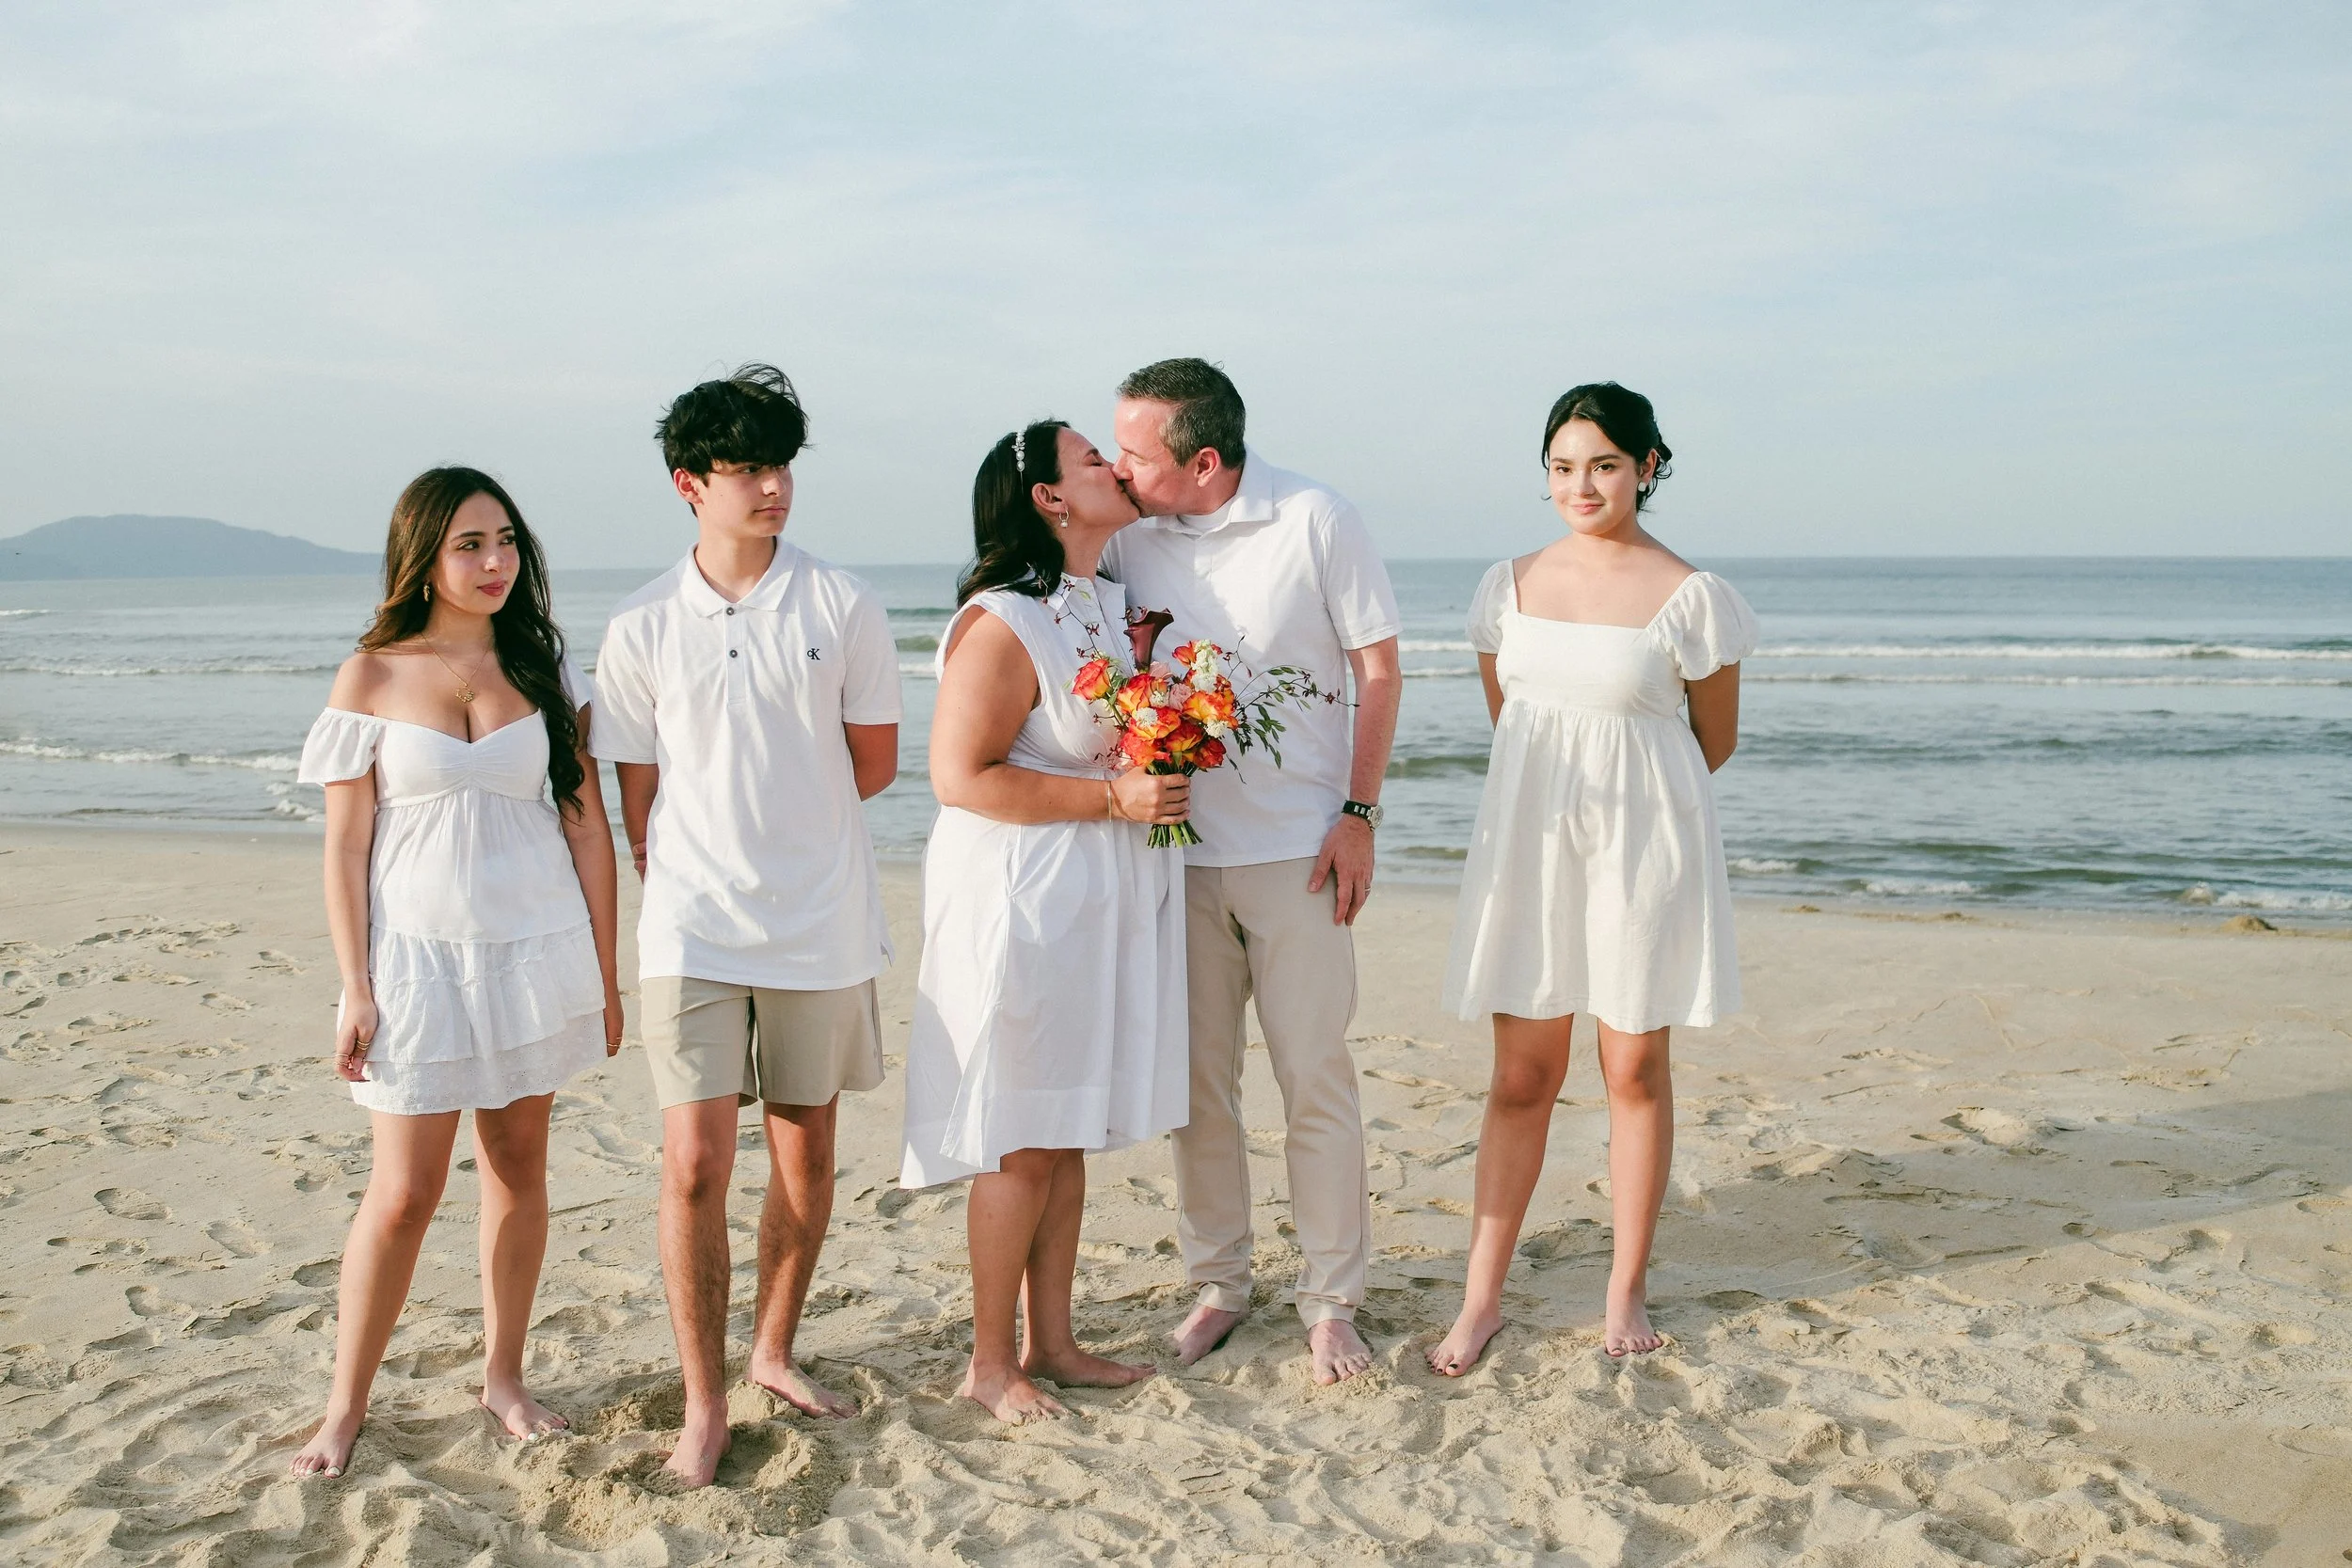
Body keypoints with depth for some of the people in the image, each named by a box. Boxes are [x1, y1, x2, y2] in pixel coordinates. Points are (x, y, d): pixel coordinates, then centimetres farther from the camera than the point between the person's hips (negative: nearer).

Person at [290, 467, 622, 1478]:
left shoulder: (544, 671, 3)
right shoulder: (372, 679, -2)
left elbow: (586, 825, 5)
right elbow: (346, 846, -2)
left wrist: (603, 975, 4)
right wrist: (354, 990, -6)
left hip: (536, 950, 2)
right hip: (418, 953, -2)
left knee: (518, 1167, 10)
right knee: (404, 1192, -2)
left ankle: (502, 1375, 25)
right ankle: (345, 1406, 14)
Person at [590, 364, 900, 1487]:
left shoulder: (841, 607, -1)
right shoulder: (643, 628, 0)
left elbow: (875, 763, 7)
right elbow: (637, 799, 7)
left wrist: (781, 811, 6)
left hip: (820, 921, 1)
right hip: (693, 927, -1)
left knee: (804, 1151, 11)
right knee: (695, 1162, -5)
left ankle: (774, 1352, 31)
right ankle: (703, 1402, 9)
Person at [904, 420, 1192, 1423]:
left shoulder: (1112, 606, 12)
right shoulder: (1001, 625, -16)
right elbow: (961, 775, -21)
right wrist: (1113, 797, -20)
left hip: (1103, 905, 8)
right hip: (1020, 904, -8)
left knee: (1070, 1133, 13)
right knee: (1020, 1142, 0)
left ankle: (1050, 1341, 25)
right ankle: (990, 1362, 14)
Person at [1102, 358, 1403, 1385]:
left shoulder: (1316, 522, -7)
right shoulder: (1129, 534, 2)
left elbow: (1377, 666, -2)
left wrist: (1358, 812, -7)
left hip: (1295, 848, -3)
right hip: (1176, 848, 3)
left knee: (1315, 1078, 1)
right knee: (1196, 1079, 10)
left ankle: (1331, 1302, 14)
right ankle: (1217, 1283, 25)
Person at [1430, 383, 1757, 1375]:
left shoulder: (1688, 596, -5)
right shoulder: (1511, 586, 6)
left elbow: (1716, 740, 5)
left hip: (1642, 846, -3)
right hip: (1529, 841, 3)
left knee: (1635, 1069, 7)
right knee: (1521, 1075, 5)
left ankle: (1628, 1290, 21)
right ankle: (1481, 1298, 11)